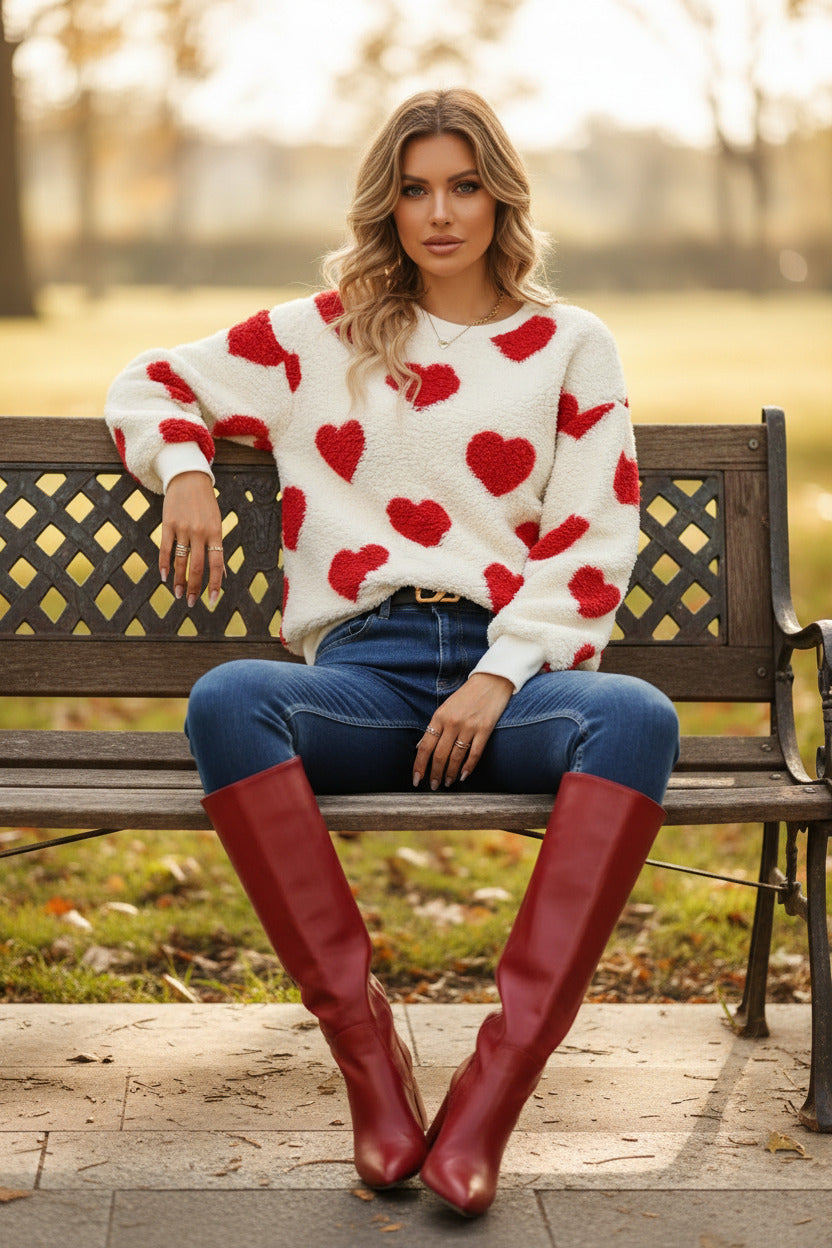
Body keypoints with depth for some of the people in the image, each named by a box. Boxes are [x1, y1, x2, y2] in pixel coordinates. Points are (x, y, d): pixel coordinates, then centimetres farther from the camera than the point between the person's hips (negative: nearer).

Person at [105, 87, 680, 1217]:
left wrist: (497, 677, -8)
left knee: (636, 717, -36)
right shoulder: (323, 336, 19)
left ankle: (495, 1086, -39)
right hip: (366, 667, 1)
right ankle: (367, 1050, -33)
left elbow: (595, 544, 7)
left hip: (515, 669, 0)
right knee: (228, 701, -34)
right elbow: (152, 384, 29)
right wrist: (185, 472, 6)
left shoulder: (570, 346, 16)